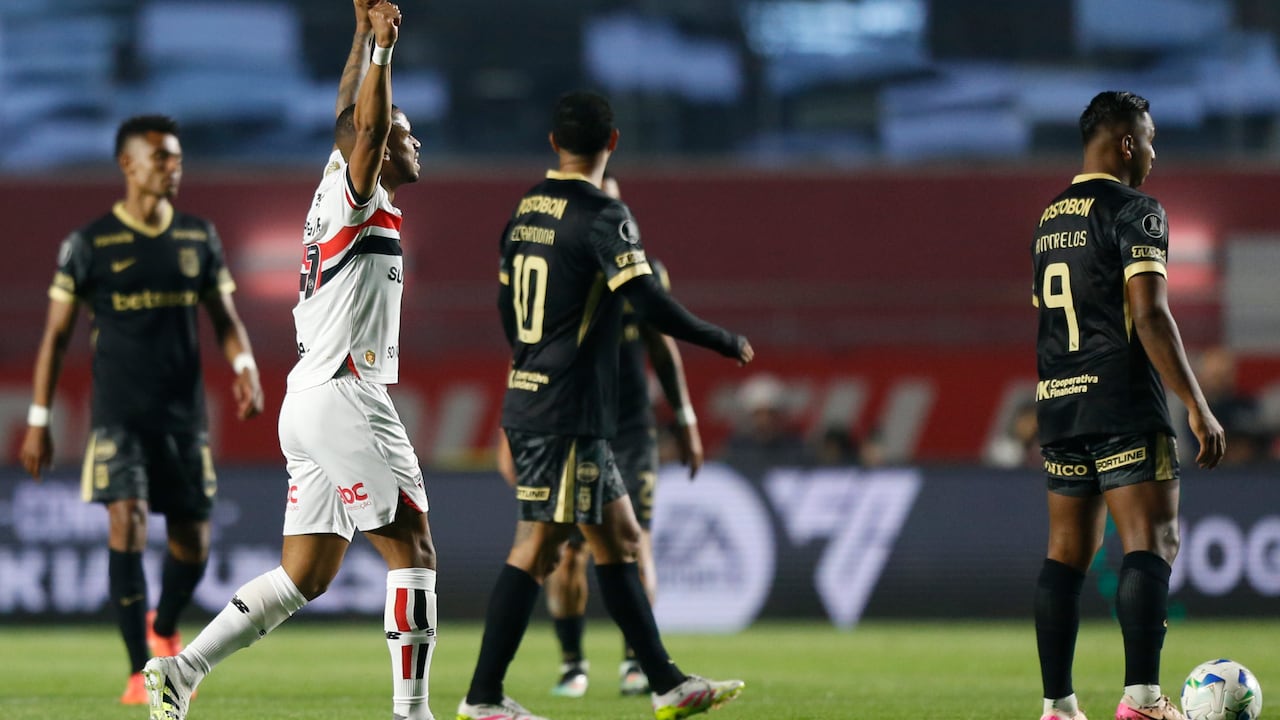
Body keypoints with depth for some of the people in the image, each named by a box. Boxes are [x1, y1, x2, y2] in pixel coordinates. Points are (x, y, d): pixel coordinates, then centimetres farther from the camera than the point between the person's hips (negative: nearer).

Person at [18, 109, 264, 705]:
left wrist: (244, 366, -12)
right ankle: (141, 672, -16)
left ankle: (164, 629, 39)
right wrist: (38, 420, -2)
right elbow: (56, 334, 1)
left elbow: (224, 319, 10)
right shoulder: (90, 244, -3)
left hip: (185, 413, 4)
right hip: (119, 415, -4)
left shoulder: (199, 238, 7)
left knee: (192, 541, 8)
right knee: (127, 523, -19)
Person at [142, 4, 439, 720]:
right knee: (413, 553, -5)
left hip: (310, 408, 9)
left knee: (306, 575, 8)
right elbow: (366, 129, -24)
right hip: (344, 398, -9)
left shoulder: (335, 189, 17)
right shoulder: (357, 196, -6)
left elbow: (352, 118, 30)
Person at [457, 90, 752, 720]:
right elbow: (652, 307, -21)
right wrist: (726, 343, -8)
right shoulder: (602, 216, -14)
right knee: (536, 548, -5)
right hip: (568, 415, -9)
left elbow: (506, 307, 20)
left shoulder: (526, 211, 10)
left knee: (618, 536, 13)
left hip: (526, 402, 9)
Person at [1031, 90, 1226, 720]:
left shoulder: (1050, 219, 18)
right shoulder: (1134, 211, -8)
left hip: (1058, 407, 8)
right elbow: (1150, 316, -17)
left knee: (1067, 552, 10)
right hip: (1124, 406, -8)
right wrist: (1197, 407, -16)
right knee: (1152, 542, -10)